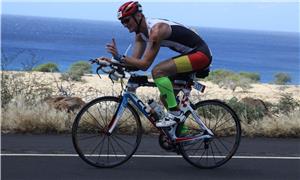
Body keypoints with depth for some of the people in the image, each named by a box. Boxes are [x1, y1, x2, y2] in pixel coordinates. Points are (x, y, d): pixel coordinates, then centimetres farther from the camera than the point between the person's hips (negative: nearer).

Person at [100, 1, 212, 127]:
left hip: (201, 54, -10)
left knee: (157, 71, -25)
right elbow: (135, 61, 0)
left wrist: (119, 57, -32)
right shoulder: (141, 34, 5)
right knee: (165, 97, 9)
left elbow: (144, 64, -28)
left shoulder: (156, 30, -24)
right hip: (190, 54, 10)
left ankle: (175, 113, -16)